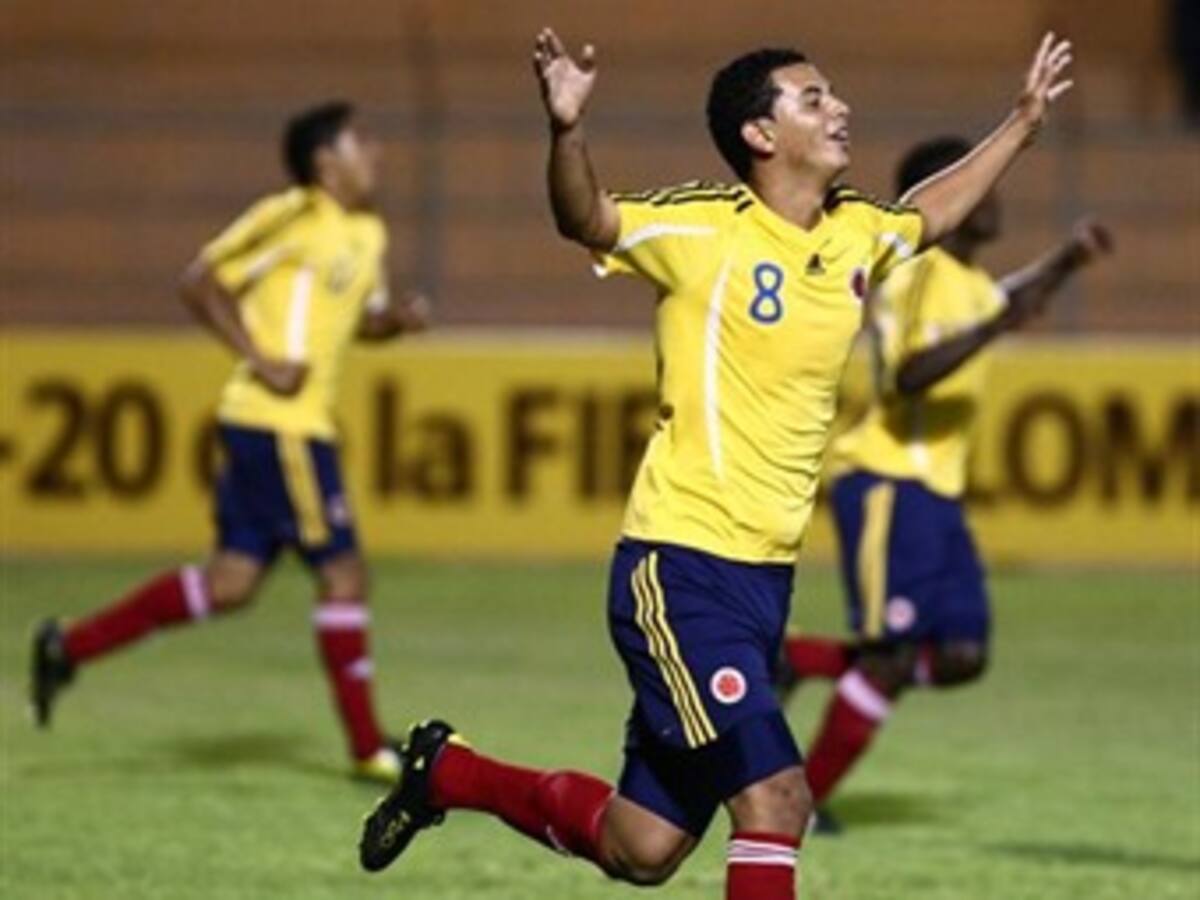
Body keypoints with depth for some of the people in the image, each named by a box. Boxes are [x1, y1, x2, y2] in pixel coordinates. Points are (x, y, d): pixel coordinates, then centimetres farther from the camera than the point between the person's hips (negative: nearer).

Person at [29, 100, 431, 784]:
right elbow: (201, 283, -9)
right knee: (343, 572, -5)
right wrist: (261, 361, -16)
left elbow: (363, 318, 28)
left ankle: (71, 646, 12)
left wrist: (398, 317, 5)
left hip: (302, 424, 9)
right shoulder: (294, 216, -10)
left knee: (232, 583, 6)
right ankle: (368, 747, 2)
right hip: (279, 421, -9)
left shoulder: (368, 233, 15)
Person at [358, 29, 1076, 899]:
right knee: (776, 795, -20)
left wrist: (1024, 121, 35)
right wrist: (567, 129, -41)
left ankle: (446, 771, 31)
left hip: (767, 574, 7)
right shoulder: (706, 229, -10)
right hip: (682, 568, -7)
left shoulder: (856, 233, 9)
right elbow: (587, 221, -22)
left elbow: (931, 214, 31)